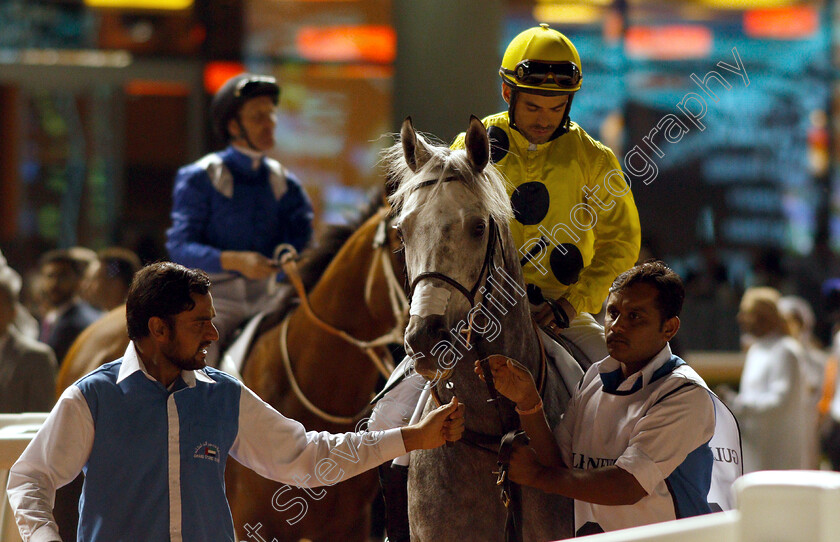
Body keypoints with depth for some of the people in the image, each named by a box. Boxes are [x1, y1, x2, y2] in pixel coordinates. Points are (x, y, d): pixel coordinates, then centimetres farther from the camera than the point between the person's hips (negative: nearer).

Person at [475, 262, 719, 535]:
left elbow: (629, 487, -14)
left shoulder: (687, 395, -9)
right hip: (589, 536, 5)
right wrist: (527, 402, -4)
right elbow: (559, 465, 9)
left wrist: (538, 476, -7)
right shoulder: (594, 378, 13)